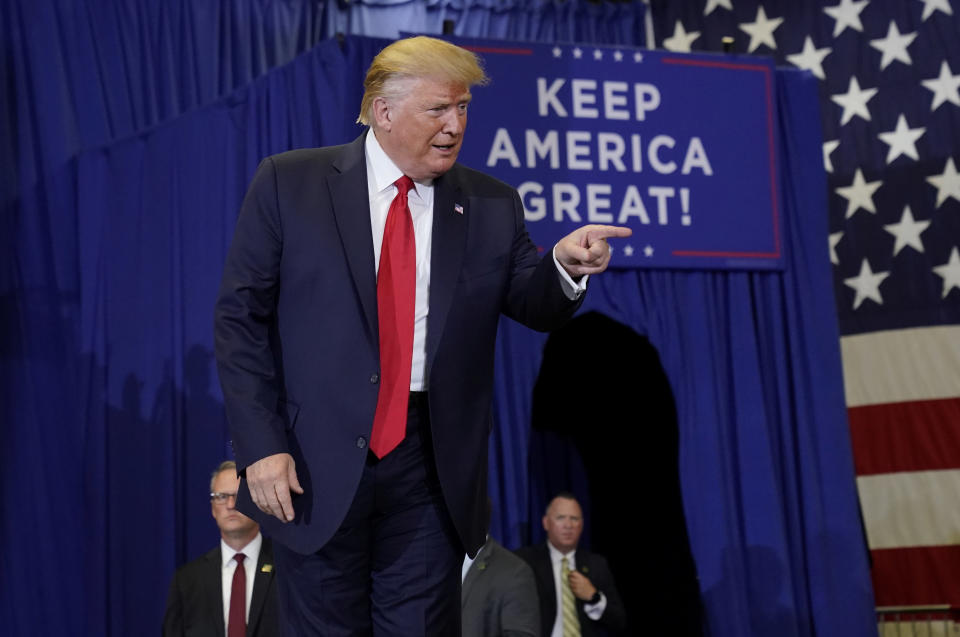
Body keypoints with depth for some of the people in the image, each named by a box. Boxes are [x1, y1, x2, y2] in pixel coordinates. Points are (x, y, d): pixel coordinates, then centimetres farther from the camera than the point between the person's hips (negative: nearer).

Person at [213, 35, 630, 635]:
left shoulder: (492, 205, 6)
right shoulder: (287, 184, -1)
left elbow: (536, 307, 7)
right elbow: (240, 318, -2)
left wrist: (565, 265, -16)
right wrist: (261, 445, -9)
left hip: (432, 467, 2)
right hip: (316, 466, -2)